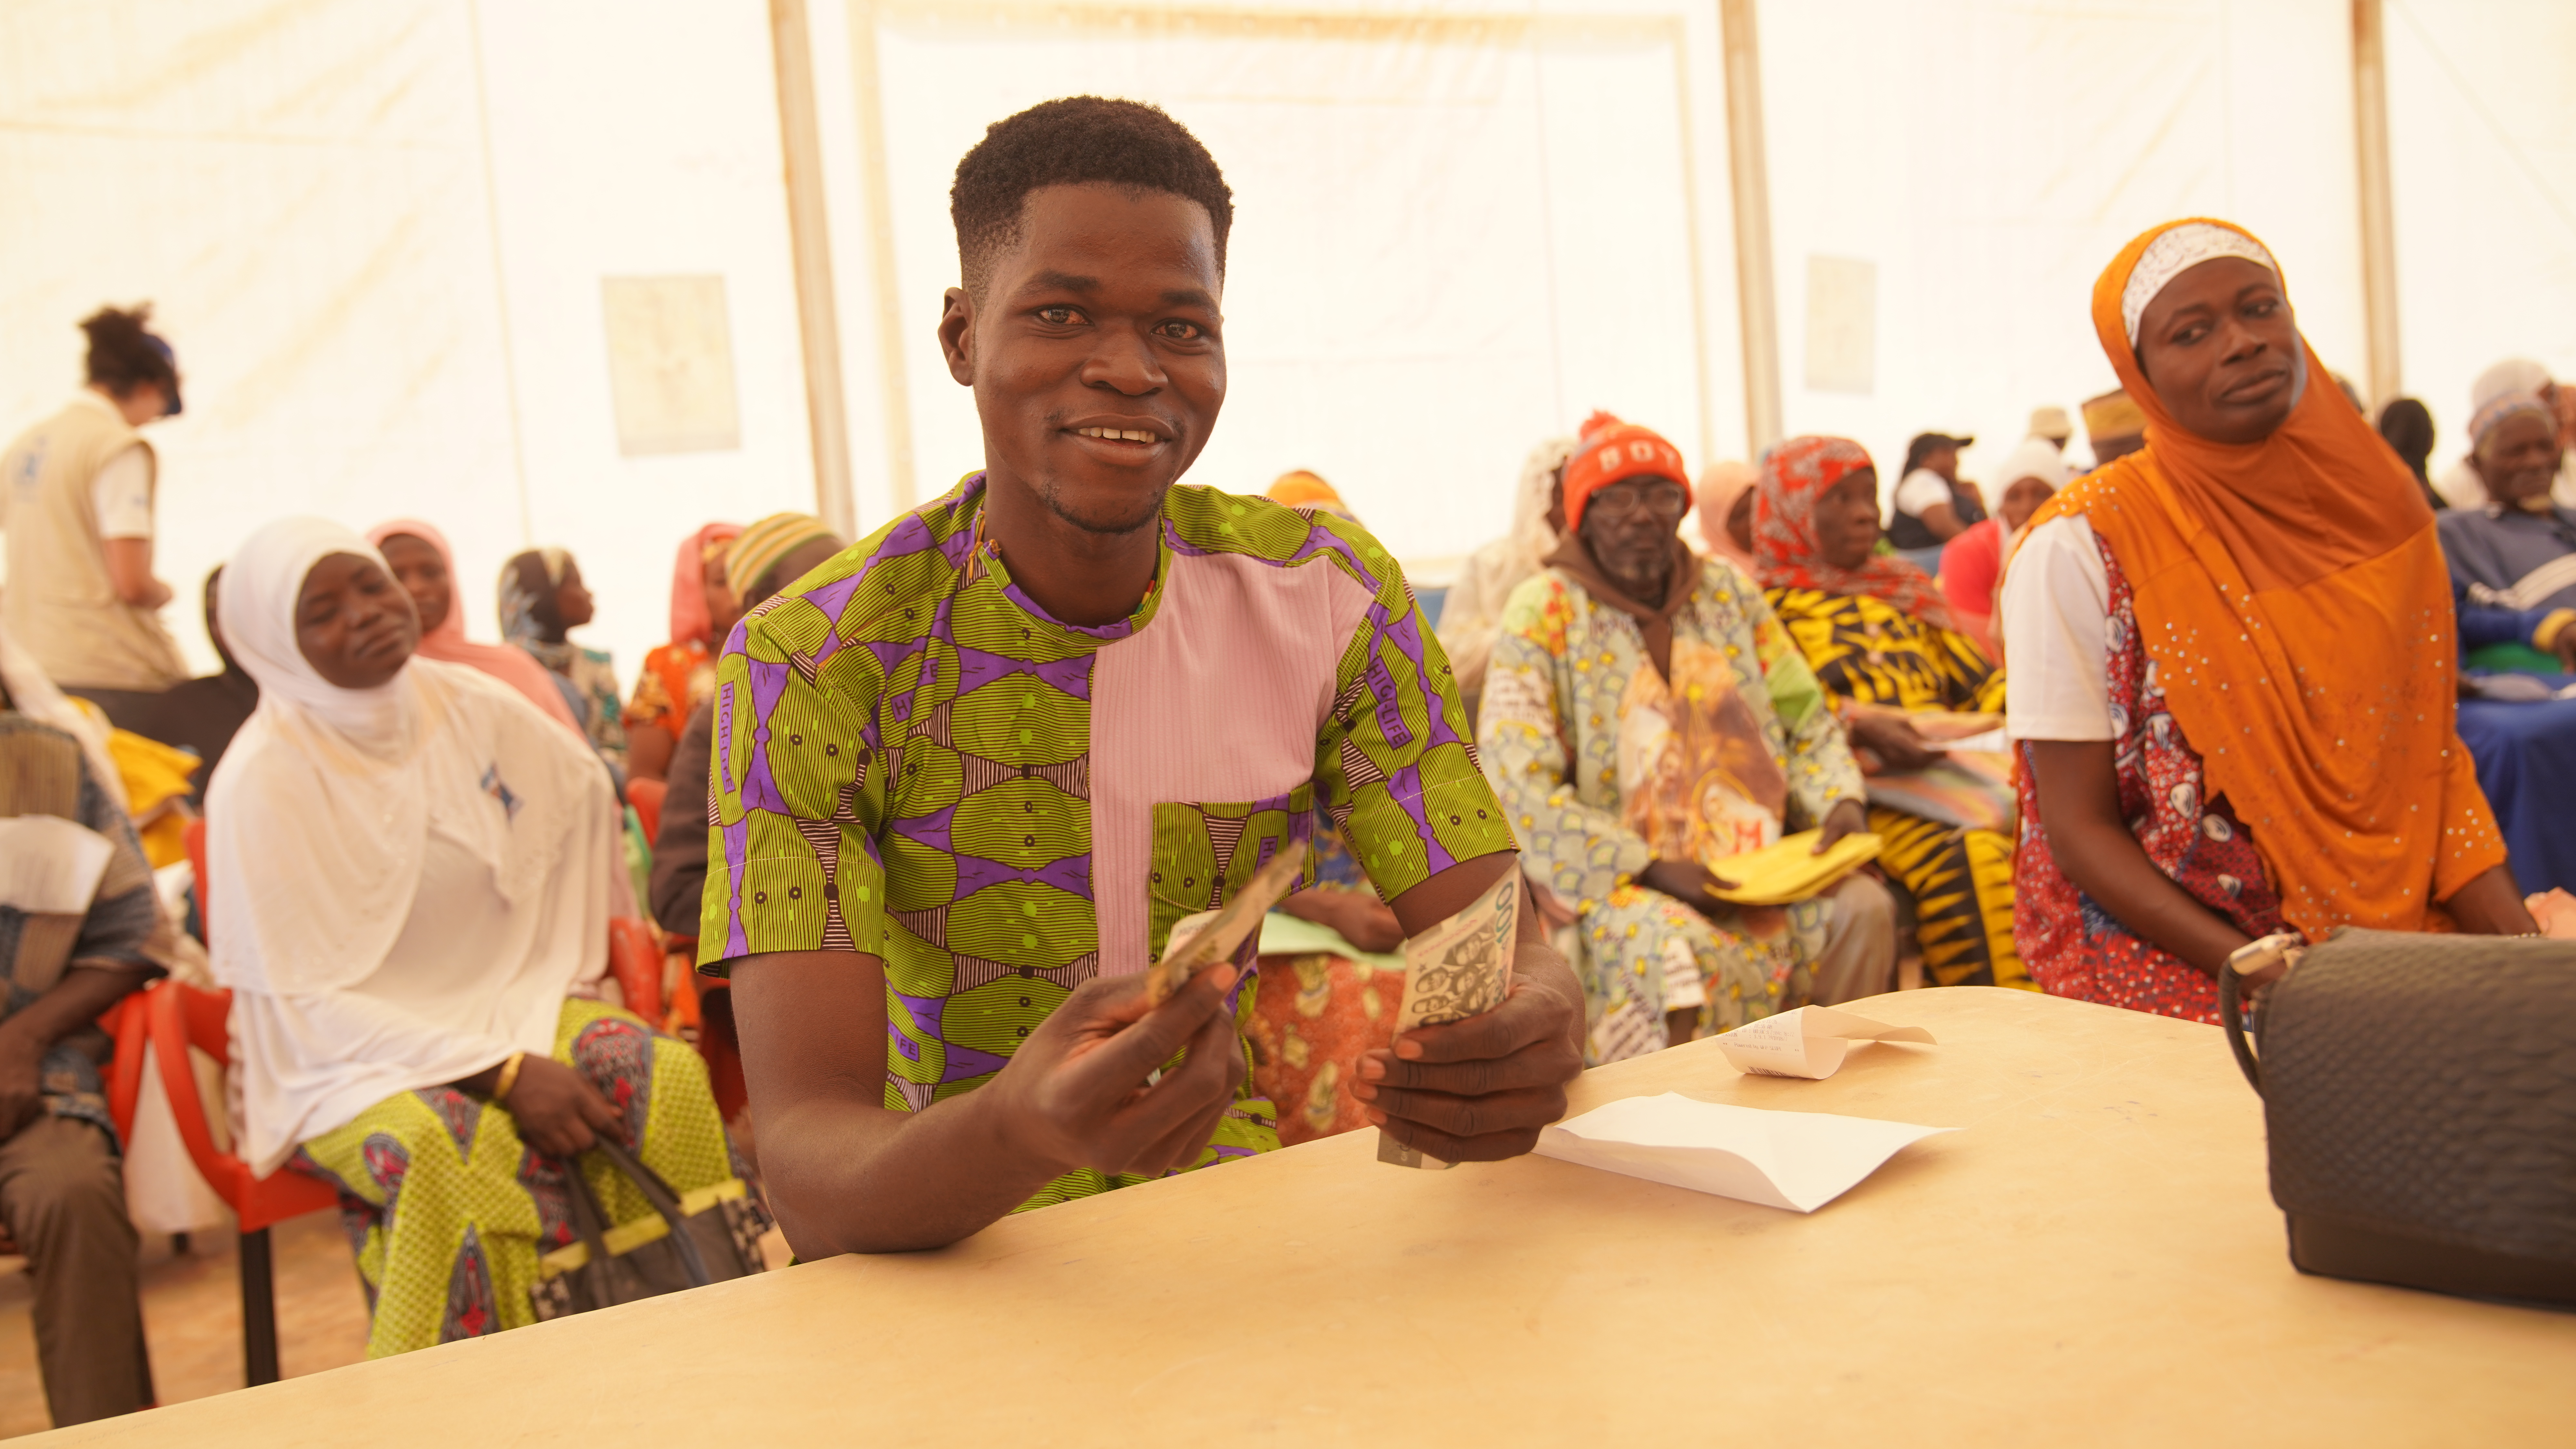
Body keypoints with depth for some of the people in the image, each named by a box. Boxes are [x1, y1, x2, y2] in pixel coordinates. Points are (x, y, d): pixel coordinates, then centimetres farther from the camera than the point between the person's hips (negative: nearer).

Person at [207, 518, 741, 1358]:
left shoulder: (470, 706, 1)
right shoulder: (261, 780, -13)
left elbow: (586, 796, 20)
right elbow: (309, 1002, -16)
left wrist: (572, 969, 18)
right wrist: (503, 1073, -25)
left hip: (508, 1001, 5)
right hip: (349, 1054, -4)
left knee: (666, 1076, -24)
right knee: (447, 1143, -38)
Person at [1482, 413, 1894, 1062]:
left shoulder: (1729, 590, 11)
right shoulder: (1544, 611, -5)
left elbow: (1806, 718, 16)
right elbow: (1518, 786, -13)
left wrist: (1839, 803, -6)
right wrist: (1651, 870, -19)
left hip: (1753, 855, 5)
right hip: (1613, 873, -5)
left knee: (1863, 908, -18)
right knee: (1679, 948, -34)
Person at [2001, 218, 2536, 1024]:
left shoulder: (2377, 504, 6)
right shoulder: (2079, 549, -10)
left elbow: (2430, 755, 9)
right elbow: (2080, 826, -9)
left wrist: (2518, 940, -6)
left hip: (2393, 932, 6)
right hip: (2169, 949, -5)